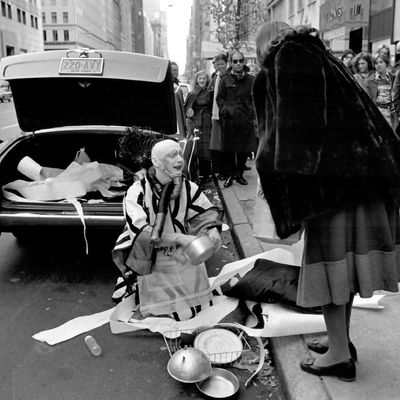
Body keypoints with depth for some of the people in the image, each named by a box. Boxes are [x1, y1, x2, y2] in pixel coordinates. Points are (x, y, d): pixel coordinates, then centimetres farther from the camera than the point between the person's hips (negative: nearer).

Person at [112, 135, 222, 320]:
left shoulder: (187, 187, -6)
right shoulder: (137, 192, -19)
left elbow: (206, 210, 6)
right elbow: (140, 232, -27)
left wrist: (212, 229, -16)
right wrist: (179, 238, -34)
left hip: (185, 257, 4)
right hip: (153, 261, -4)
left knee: (198, 310, 13)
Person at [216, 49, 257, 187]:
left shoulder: (250, 80, 5)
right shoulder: (225, 79, 3)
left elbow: (254, 100, 7)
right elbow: (220, 98, 8)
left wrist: (254, 117, 1)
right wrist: (225, 109, -6)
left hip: (246, 120, 1)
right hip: (229, 120, -1)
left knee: (244, 150, 5)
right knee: (229, 150, 4)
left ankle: (239, 174, 21)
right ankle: (230, 175, 17)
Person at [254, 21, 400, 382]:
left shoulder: (287, 56, 0)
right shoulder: (321, 58, 23)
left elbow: (289, 123, -12)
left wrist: (269, 163, -5)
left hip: (331, 173, -8)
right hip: (361, 169, 8)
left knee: (329, 258, -1)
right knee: (343, 257, 13)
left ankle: (340, 355, 8)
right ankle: (341, 340, 25)